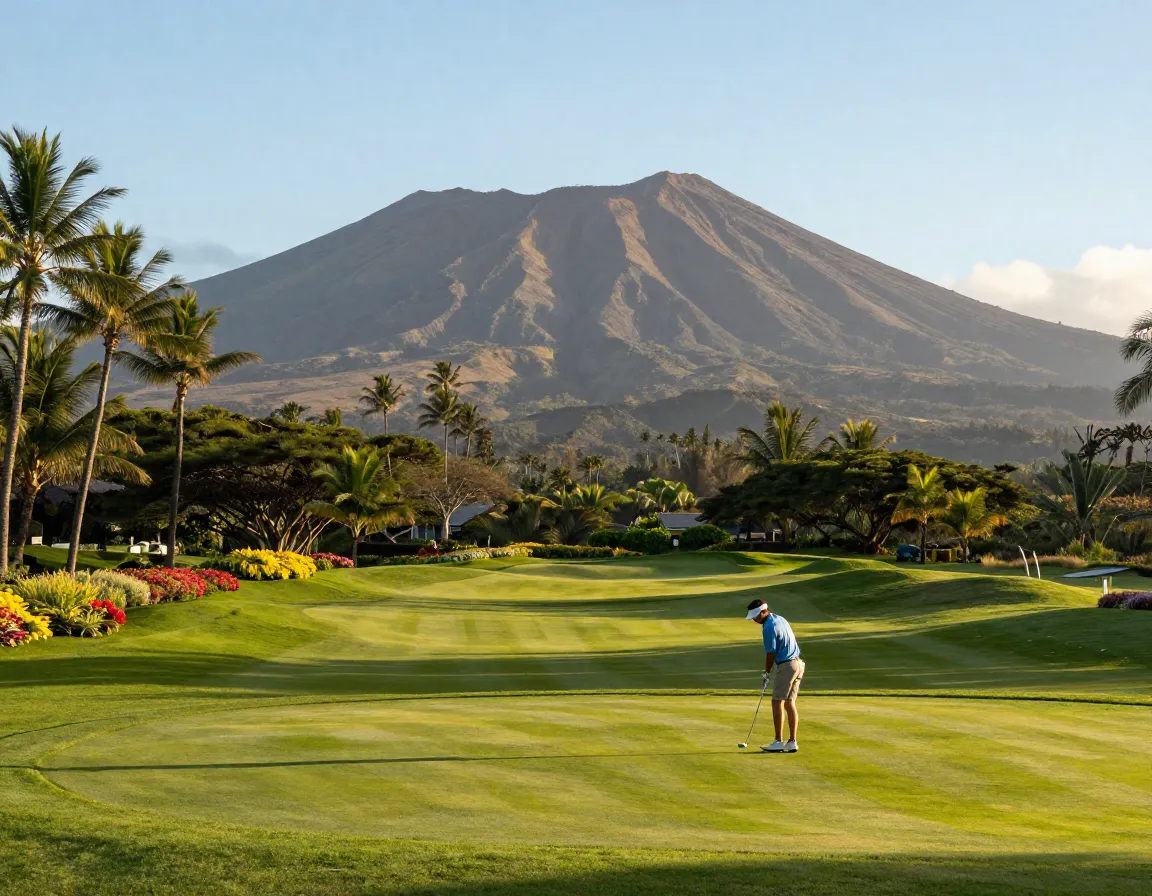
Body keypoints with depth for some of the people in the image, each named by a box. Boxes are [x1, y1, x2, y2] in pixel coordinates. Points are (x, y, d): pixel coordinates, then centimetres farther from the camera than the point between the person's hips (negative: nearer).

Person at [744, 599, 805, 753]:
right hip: (798, 663, 9)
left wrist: (767, 673, 2)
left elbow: (771, 654, -13)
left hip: (787, 666, -9)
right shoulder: (780, 619, 13)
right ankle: (792, 742, 6)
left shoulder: (769, 628, -15)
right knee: (790, 703, 9)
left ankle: (778, 742, -6)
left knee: (777, 702, -4)